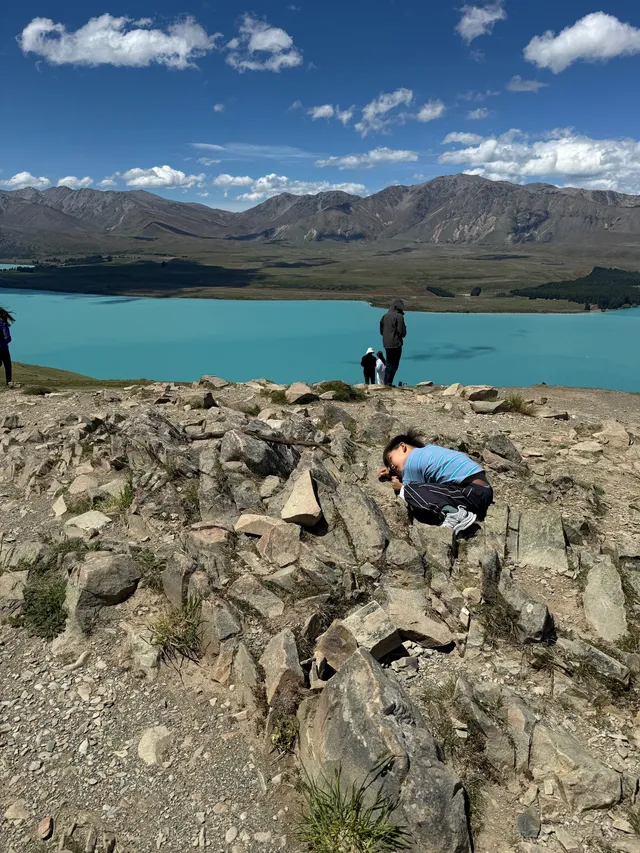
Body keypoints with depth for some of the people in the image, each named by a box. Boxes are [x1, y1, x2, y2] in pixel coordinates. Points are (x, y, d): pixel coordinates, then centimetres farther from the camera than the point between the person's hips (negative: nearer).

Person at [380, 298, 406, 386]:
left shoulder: (385, 316, 5)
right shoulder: (399, 316, -14)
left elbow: (381, 330, 10)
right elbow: (402, 332, -15)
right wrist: (403, 334, 6)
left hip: (386, 344, 7)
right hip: (396, 344, -6)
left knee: (389, 363, 17)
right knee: (394, 364, 1)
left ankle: (386, 382, 16)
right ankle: (388, 382, -3)